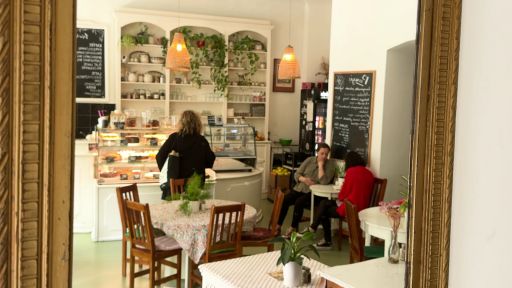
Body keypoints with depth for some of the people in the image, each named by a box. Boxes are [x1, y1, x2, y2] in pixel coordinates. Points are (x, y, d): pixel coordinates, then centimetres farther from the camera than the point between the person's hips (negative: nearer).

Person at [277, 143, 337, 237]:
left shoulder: (330, 164, -5)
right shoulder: (309, 160, 8)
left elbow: (324, 181, -19)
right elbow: (297, 174, 7)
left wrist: (320, 165, -15)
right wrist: (304, 179, -14)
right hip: (300, 188, 4)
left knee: (299, 202, -31)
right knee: (284, 200, -21)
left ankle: (293, 228, -16)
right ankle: (278, 226, -14)